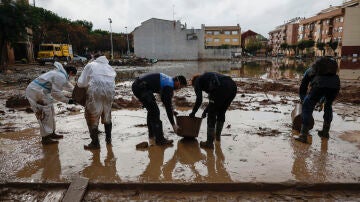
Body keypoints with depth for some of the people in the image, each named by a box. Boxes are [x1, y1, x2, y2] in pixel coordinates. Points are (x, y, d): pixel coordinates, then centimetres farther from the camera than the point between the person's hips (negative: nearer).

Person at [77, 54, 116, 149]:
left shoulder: (90, 65, 13)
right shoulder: (110, 68, 26)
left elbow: (80, 83, 8)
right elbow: (112, 82, 14)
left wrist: (88, 83, 29)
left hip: (95, 91, -5)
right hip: (110, 92, 5)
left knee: (92, 117, 9)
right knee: (107, 115, 24)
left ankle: (95, 143, 11)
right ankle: (108, 138, 35)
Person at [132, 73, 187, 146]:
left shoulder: (168, 79, 17)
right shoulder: (169, 86, -11)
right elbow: (168, 106, -11)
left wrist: (172, 110, 34)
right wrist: (173, 124, -5)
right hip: (141, 88, -11)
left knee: (151, 110, 21)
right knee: (155, 112, -6)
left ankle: (152, 134, 31)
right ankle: (160, 139, -2)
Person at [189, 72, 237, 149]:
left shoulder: (197, 81, 20)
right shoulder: (209, 77, 40)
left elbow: (199, 100, 7)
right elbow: (213, 99, 41)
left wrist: (193, 113, 20)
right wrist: (205, 111, 46)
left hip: (221, 88, -8)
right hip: (232, 86, 8)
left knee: (211, 115, 7)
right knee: (221, 113, 26)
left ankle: (209, 142, 13)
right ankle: (218, 135, 42)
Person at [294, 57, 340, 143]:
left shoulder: (309, 71, 35)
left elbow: (302, 89, 34)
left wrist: (304, 102, 47)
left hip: (320, 84, -4)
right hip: (335, 83, 4)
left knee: (307, 107, 8)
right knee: (328, 106, 29)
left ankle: (303, 135, 2)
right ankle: (325, 132, 36)